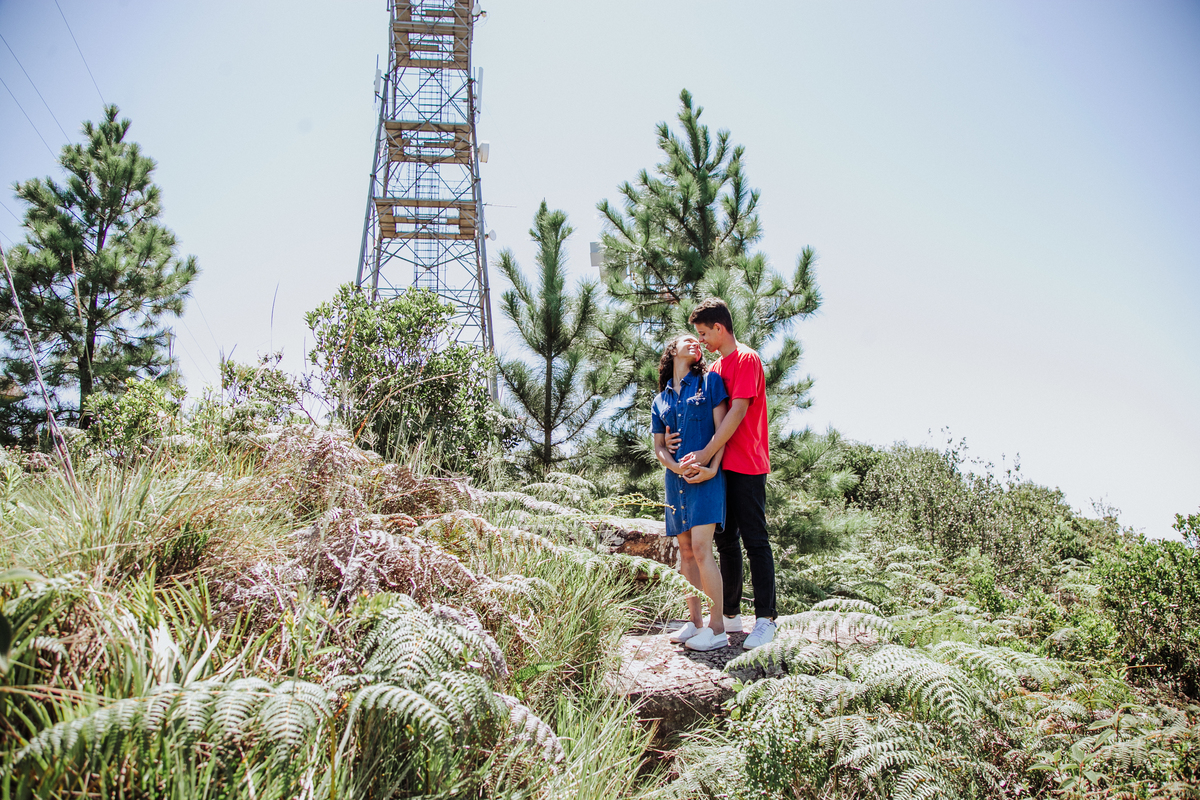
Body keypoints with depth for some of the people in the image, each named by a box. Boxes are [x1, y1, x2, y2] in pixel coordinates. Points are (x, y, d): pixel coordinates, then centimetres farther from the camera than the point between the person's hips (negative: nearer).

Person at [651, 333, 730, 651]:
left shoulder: (709, 382, 5)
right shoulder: (661, 400, 16)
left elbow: (722, 428, -2)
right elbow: (659, 447, 11)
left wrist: (712, 467, -14)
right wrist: (679, 468, -8)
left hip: (706, 476, -5)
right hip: (676, 479, 5)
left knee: (701, 549, -13)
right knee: (686, 551, 7)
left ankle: (717, 627, -8)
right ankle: (694, 622, 15)